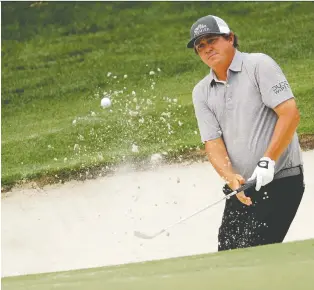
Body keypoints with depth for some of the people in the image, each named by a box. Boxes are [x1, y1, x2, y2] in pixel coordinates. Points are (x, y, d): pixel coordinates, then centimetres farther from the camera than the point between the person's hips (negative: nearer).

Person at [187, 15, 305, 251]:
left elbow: (290, 113, -14)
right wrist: (230, 177, -19)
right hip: (242, 187, 6)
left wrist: (268, 161, -21)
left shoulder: (259, 65, -6)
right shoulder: (202, 93, 10)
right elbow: (212, 141, 1)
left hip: (280, 180, -6)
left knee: (255, 255, -17)